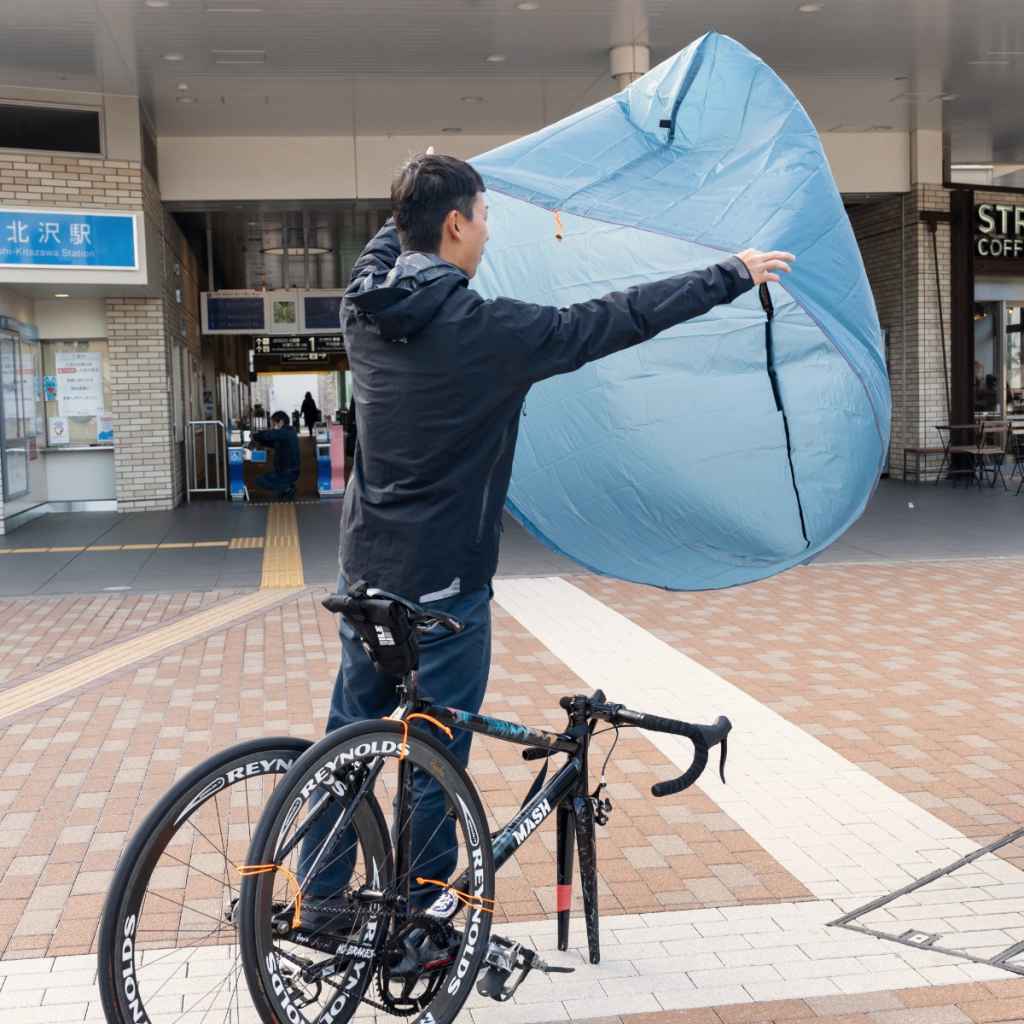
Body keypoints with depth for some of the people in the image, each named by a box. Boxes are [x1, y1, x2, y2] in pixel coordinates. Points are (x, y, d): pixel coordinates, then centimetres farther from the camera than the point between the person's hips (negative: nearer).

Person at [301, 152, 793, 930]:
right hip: (442, 581, -7)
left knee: (350, 733, 17)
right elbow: (615, 321, -15)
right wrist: (734, 275, -4)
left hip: (367, 567, 7)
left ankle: (322, 900, 29)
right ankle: (420, 914, 22)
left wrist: (428, 192, 42)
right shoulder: (483, 329, -20)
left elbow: (391, 240, 24)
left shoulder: (364, 306, 0)